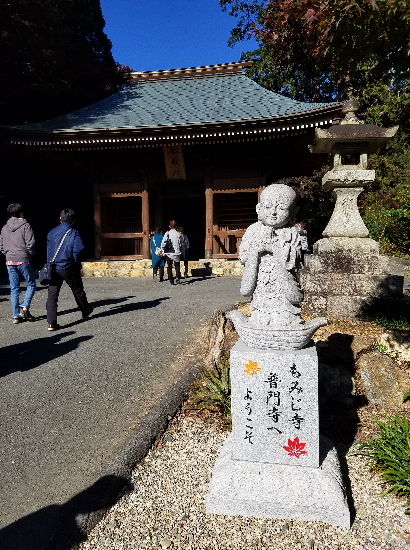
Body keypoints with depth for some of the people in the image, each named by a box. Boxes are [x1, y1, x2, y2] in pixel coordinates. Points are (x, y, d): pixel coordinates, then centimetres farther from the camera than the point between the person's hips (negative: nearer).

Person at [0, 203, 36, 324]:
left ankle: (15, 316, 11)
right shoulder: (25, 226, -6)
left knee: (14, 289, 9)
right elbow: (30, 244, -12)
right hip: (23, 260, -5)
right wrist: (30, 255, 3)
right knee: (31, 284, 9)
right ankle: (24, 307, -7)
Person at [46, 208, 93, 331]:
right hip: (68, 268, -3)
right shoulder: (74, 233, -9)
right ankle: (86, 310, 39)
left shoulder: (51, 233, 5)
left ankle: (51, 323, -4)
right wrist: (76, 263, 0)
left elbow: (48, 250, 10)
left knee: (52, 295, 2)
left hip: (53, 268, 3)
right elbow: (78, 250, -17)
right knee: (78, 291, 18)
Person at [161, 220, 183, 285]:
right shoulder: (178, 234, -6)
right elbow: (181, 244, -3)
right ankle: (177, 277, -7)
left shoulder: (167, 233, -6)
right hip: (177, 253, 0)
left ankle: (171, 280, 7)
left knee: (169, 267, 10)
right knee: (177, 266, 16)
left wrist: (163, 250, 4)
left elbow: (163, 242, -10)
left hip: (169, 253, 0)